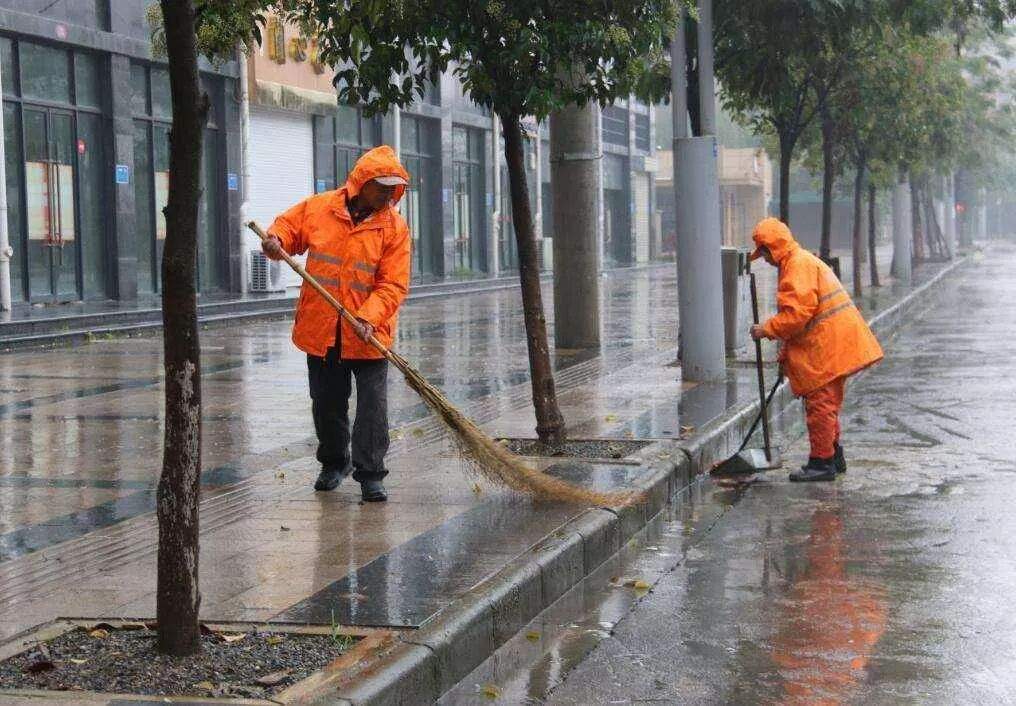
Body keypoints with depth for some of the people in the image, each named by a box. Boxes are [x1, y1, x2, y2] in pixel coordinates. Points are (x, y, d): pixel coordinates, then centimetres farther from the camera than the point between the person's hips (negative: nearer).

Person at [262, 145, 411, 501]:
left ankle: (370, 474, 3)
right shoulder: (318, 208, -2)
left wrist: (368, 318, -24)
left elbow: (393, 285, -10)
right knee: (326, 403, 15)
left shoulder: (394, 227, -6)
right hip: (321, 331, 2)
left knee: (373, 406, -6)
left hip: (368, 335, -2)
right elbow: (288, 226, 13)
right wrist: (276, 241, -12)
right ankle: (334, 463, 34)